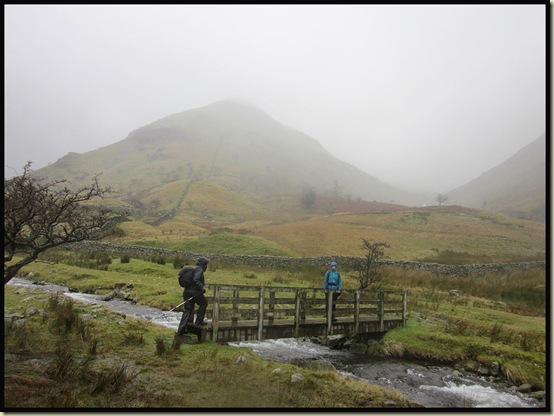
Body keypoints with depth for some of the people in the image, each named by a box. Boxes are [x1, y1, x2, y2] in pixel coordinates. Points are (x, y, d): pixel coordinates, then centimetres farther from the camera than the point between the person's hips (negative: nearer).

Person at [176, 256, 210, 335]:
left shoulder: (194, 269, 20)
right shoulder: (199, 269, -8)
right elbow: (195, 280, -24)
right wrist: (202, 288, -20)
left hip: (187, 292, 9)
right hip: (195, 292, -9)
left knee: (188, 309, 10)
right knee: (203, 304, 15)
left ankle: (181, 329, 6)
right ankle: (199, 320, 16)